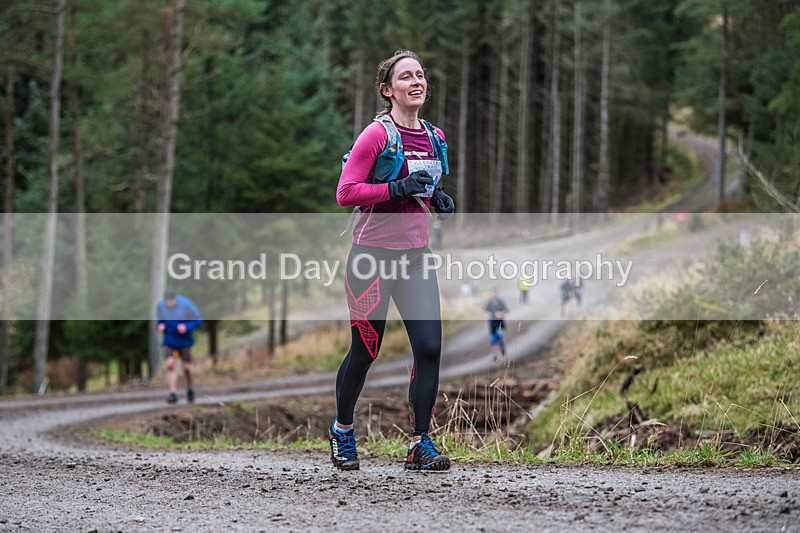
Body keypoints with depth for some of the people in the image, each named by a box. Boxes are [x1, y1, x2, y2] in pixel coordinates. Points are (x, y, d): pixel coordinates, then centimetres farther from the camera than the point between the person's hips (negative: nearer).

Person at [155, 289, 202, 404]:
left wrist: (187, 327, -27)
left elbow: (198, 321, -10)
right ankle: (173, 393, -16)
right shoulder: (160, 306, -9)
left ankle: (190, 389, 32)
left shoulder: (186, 305, -19)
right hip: (169, 341, 1)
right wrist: (160, 326, -14)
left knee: (186, 367, 4)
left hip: (184, 341, -1)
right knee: (170, 364, -17)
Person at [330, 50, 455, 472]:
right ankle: (342, 430, 26)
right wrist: (396, 188, -22)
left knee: (429, 348, -7)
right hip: (373, 254, -5)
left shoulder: (434, 137, 11)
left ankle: (421, 443, 1)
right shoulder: (377, 134, -10)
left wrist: (438, 200, 4)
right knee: (364, 351, 2)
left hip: (415, 255, 5)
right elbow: (345, 193, -13)